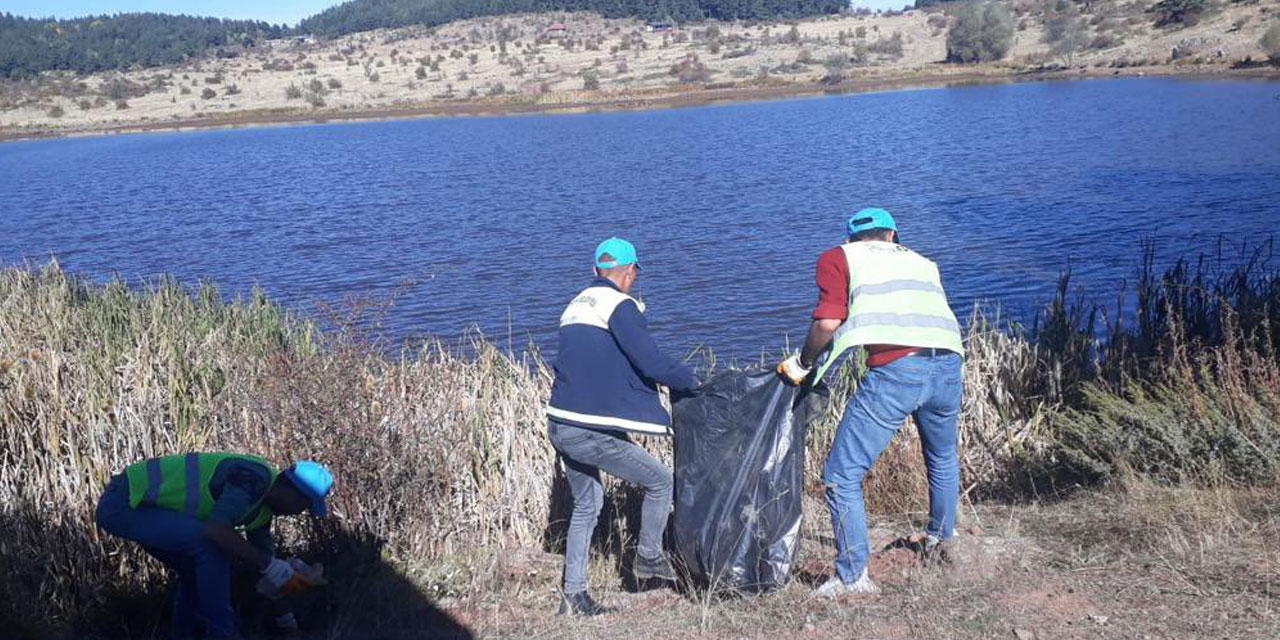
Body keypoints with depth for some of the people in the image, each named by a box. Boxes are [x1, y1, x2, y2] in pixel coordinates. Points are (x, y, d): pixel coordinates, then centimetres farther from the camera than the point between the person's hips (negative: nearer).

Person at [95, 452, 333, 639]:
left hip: (134, 502, 10)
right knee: (211, 545, -20)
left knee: (198, 570, 19)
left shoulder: (264, 506, 10)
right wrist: (270, 565, -25)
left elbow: (265, 554, 21)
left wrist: (286, 618, 25)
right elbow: (216, 530, -33)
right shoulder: (254, 477, -20)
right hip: (122, 504, -10)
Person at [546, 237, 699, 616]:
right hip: (592, 431, -9)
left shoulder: (575, 306, 17)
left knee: (586, 504, 21)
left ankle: (574, 595, 21)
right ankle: (648, 557, 23)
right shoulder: (621, 305, -9)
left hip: (560, 425, 9)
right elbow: (651, 362, -14)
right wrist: (690, 381, 3)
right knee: (659, 482, 8)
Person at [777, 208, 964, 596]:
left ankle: (853, 577, 5)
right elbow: (932, 316, 23)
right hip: (948, 365, 6)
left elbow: (828, 322, 2)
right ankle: (941, 542, 49)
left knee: (842, 475, 4)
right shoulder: (921, 261, 30)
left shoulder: (838, 258, 15)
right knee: (943, 459, 32)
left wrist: (804, 364, 17)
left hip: (895, 370, -6)